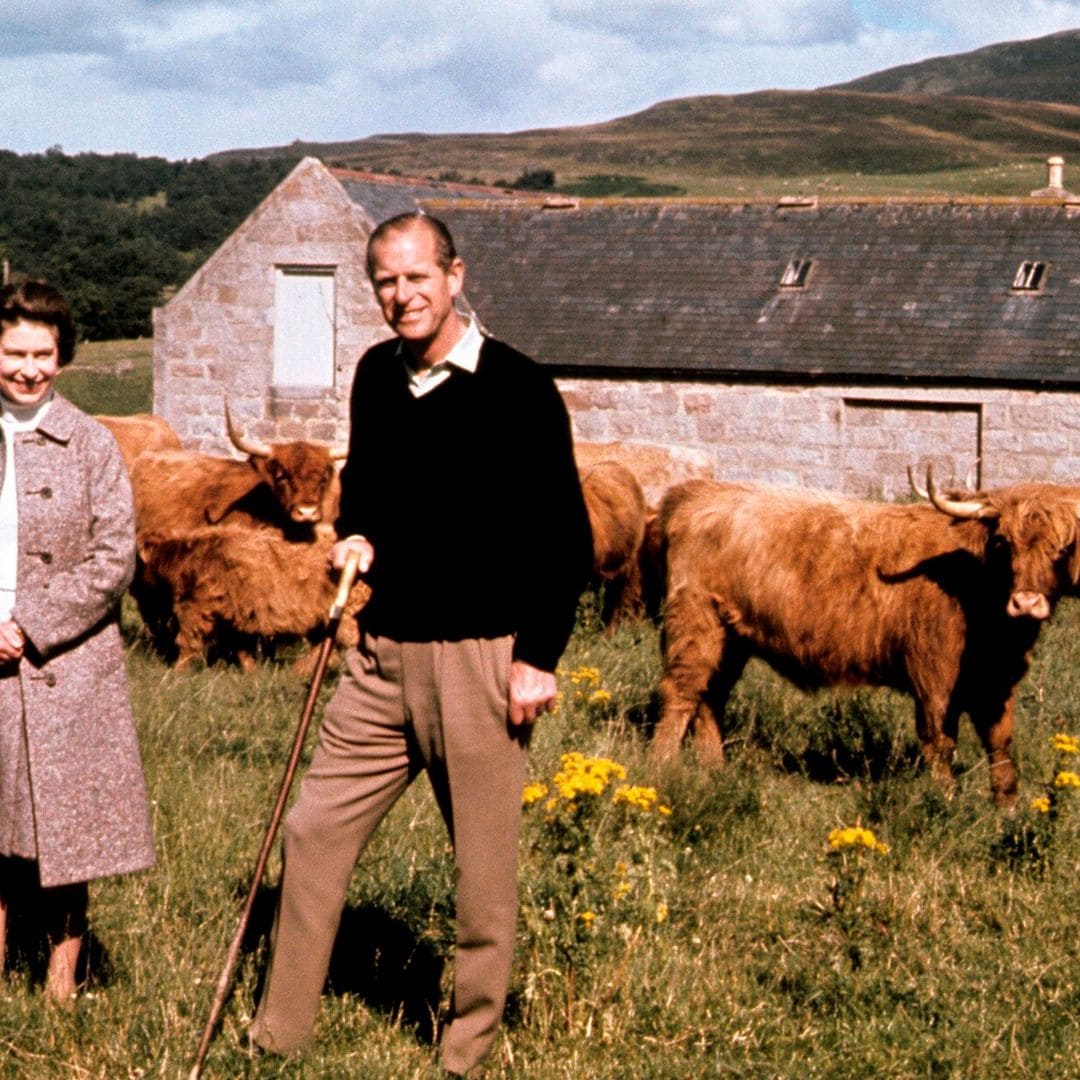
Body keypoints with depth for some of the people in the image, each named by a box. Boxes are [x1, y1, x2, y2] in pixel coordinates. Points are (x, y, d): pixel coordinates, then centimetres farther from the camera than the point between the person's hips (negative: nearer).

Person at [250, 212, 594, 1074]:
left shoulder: (519, 389, -9)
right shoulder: (377, 376, 8)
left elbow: (567, 537, -7)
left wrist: (539, 656, -12)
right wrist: (357, 536, 5)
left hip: (481, 659, -6)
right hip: (384, 651, 6)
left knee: (485, 865, 2)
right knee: (314, 832, 7)